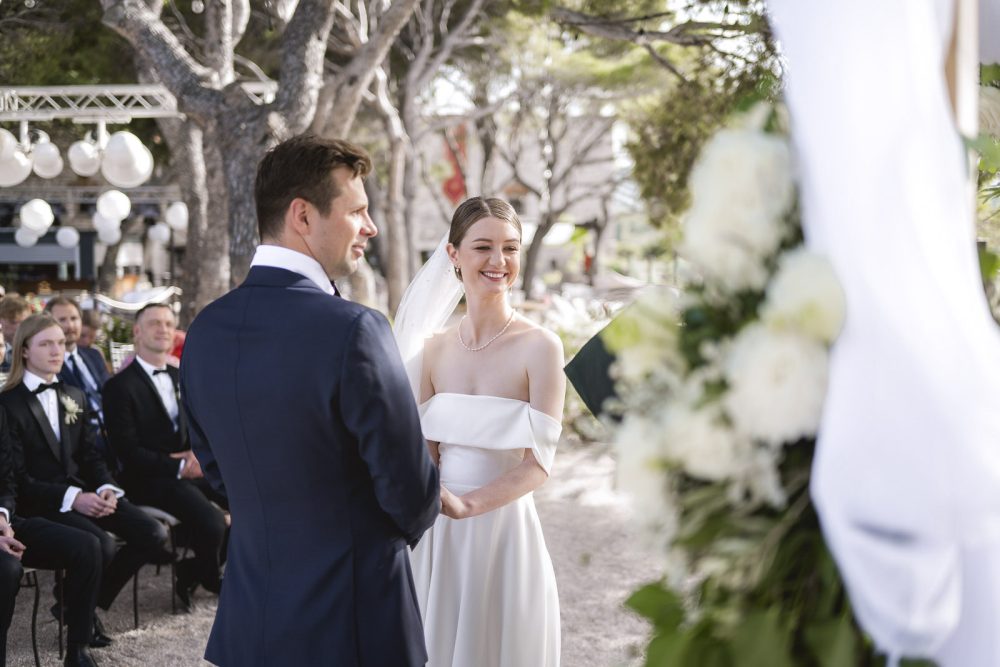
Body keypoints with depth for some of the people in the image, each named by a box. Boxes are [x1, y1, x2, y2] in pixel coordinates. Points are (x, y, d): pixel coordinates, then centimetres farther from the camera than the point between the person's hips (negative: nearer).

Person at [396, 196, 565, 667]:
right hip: (437, 535, 4)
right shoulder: (435, 349, 4)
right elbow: (426, 451, 7)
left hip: (504, 529, -4)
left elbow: (537, 463, -14)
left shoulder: (539, 347, -10)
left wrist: (465, 504, -28)